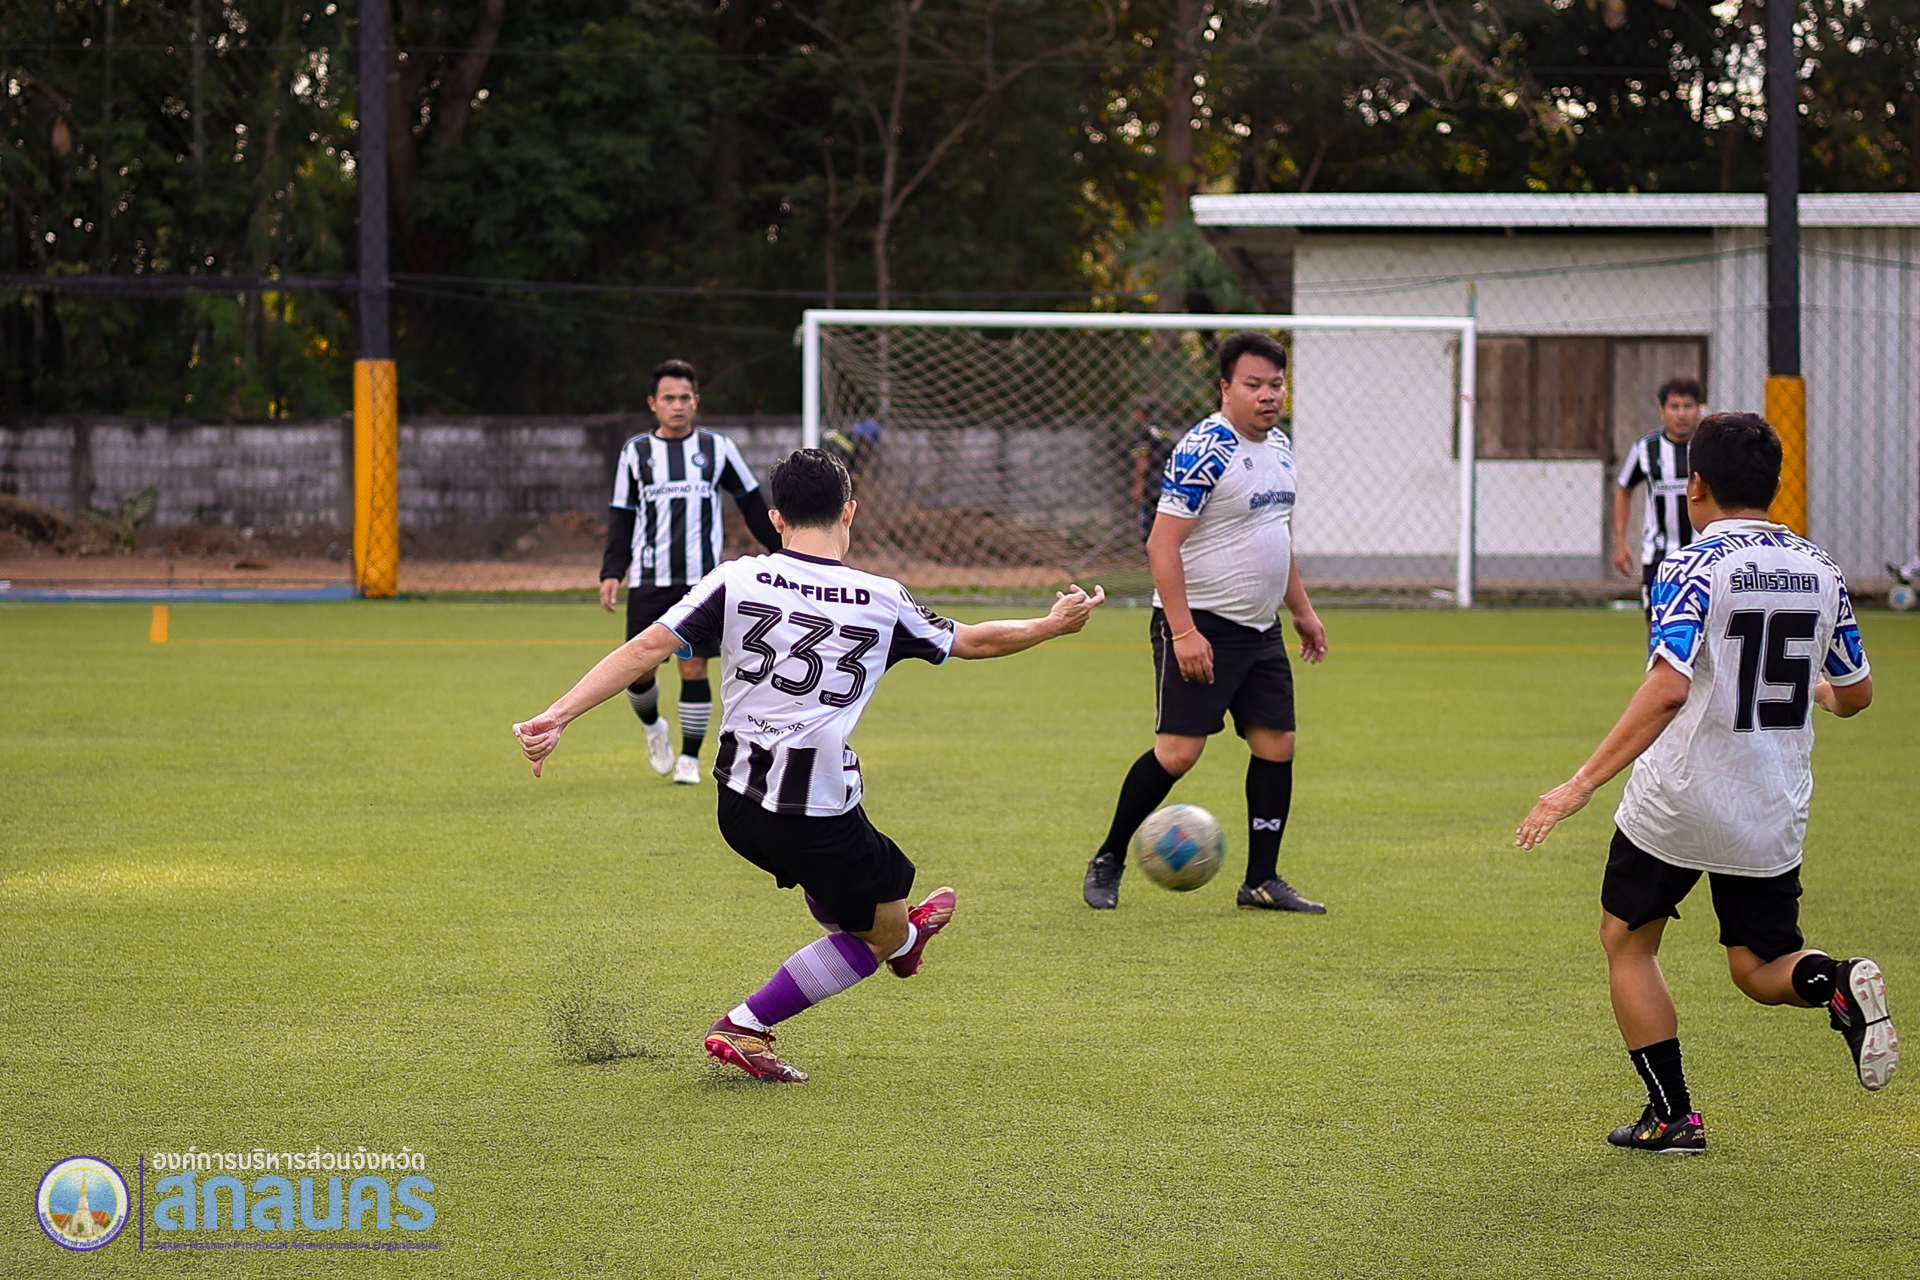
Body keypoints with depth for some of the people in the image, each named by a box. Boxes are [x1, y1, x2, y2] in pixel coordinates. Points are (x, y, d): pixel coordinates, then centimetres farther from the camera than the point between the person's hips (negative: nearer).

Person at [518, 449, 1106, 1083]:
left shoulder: (736, 580, -2)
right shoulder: (881, 601, -3)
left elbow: (643, 650, -10)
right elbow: (974, 642, 13)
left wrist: (557, 717, -10)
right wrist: (1053, 625, 30)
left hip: (738, 803, 4)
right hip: (821, 816, -4)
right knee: (880, 935, 15)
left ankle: (901, 935, 58)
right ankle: (745, 1028, 6)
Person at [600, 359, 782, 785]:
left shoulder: (716, 448, 5)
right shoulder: (635, 452, 7)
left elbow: (752, 504, 14)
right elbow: (622, 518, 11)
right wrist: (611, 573, 2)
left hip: (702, 580, -1)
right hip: (649, 580, 1)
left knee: (694, 668, -6)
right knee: (639, 669, -2)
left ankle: (690, 758, 7)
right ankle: (653, 727, 29)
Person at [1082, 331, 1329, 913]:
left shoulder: (1279, 446, 11)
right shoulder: (1203, 451, -17)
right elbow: (1161, 544, -19)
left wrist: (1302, 609, 23)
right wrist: (1184, 632, -24)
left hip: (1261, 627, 8)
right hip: (1201, 626, -8)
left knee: (1276, 744, 3)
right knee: (1178, 751, -11)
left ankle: (1262, 881, 10)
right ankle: (1107, 862, 5)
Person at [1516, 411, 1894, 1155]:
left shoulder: (1693, 569, -14)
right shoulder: (1818, 570, 4)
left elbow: (1668, 689, -26)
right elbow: (1855, 695, 12)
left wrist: (1581, 785, -25)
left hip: (1677, 806, -5)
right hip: (1773, 815, 5)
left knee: (1627, 941, 17)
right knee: (1759, 968, 16)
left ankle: (1672, 1116, 14)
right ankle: (1840, 985, -17)